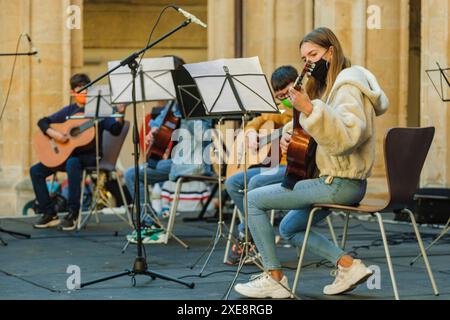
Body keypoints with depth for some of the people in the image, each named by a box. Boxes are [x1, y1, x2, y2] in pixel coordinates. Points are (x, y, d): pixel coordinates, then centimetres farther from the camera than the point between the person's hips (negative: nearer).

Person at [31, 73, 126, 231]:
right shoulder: (68, 111, 9)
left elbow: (115, 130, -12)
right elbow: (43, 122, 7)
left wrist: (119, 115, -31)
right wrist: (53, 133, -13)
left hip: (90, 156, -5)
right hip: (66, 154, 5)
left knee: (72, 163, -38)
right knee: (36, 170, -7)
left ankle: (72, 214, -31)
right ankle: (50, 214, 0)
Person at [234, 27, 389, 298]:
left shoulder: (348, 86, -13)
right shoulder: (330, 85, 18)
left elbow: (347, 137, -28)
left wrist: (310, 109, -36)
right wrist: (291, 142, 6)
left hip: (340, 183, -11)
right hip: (336, 181, 11)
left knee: (255, 199, -9)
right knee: (289, 229, 19)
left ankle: (274, 277, -5)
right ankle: (349, 265, 6)